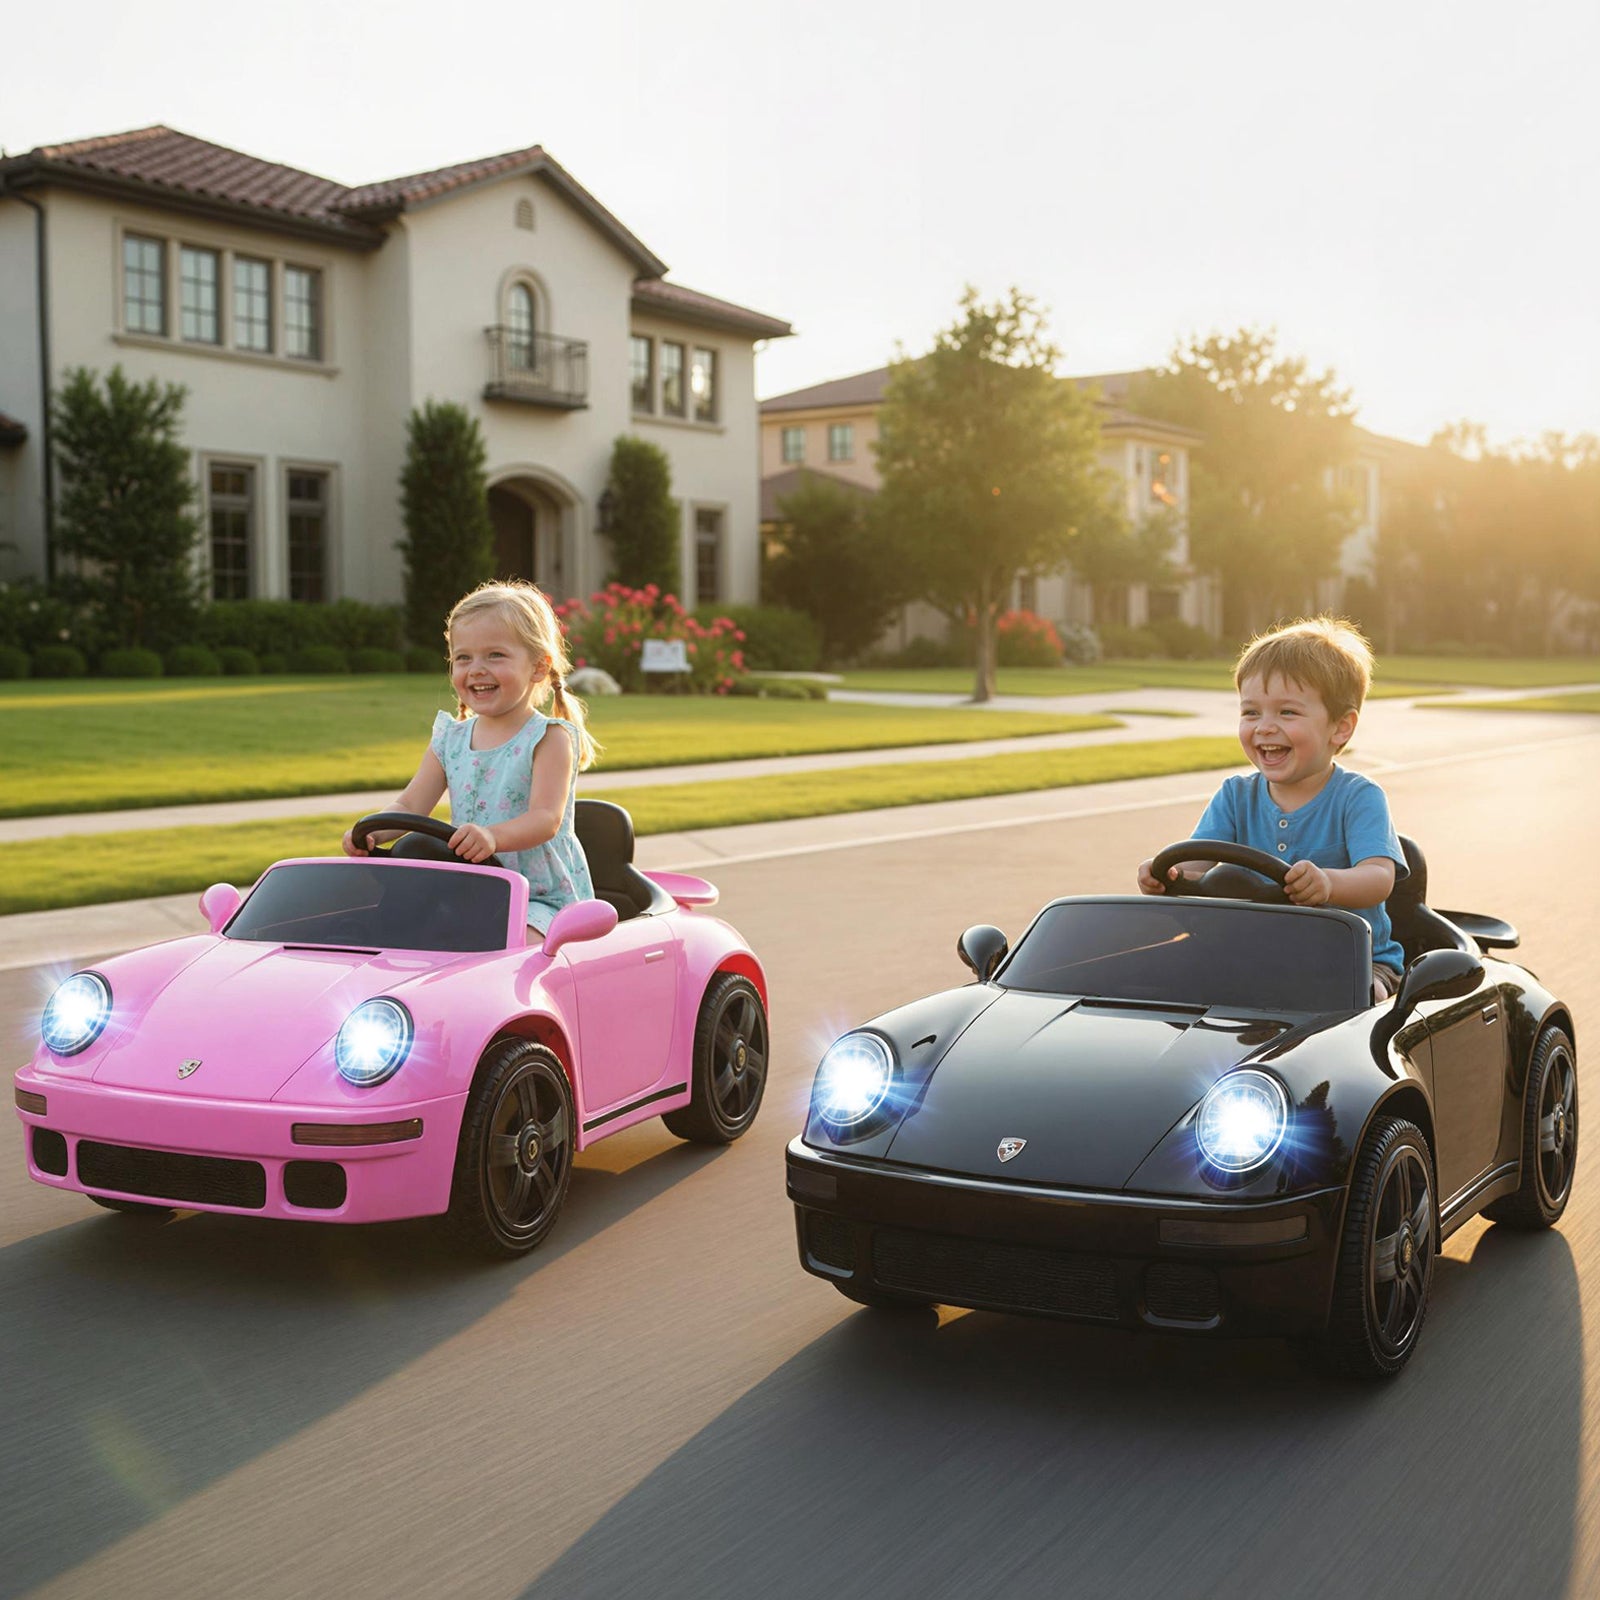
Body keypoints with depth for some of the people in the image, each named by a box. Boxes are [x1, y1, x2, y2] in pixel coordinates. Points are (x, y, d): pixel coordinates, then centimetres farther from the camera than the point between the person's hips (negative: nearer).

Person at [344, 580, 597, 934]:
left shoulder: (549, 738, -7)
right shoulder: (450, 739, 12)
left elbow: (546, 818, -19)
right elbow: (409, 805, 9)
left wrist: (493, 836, -40)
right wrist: (372, 832, -15)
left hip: (543, 898, -6)